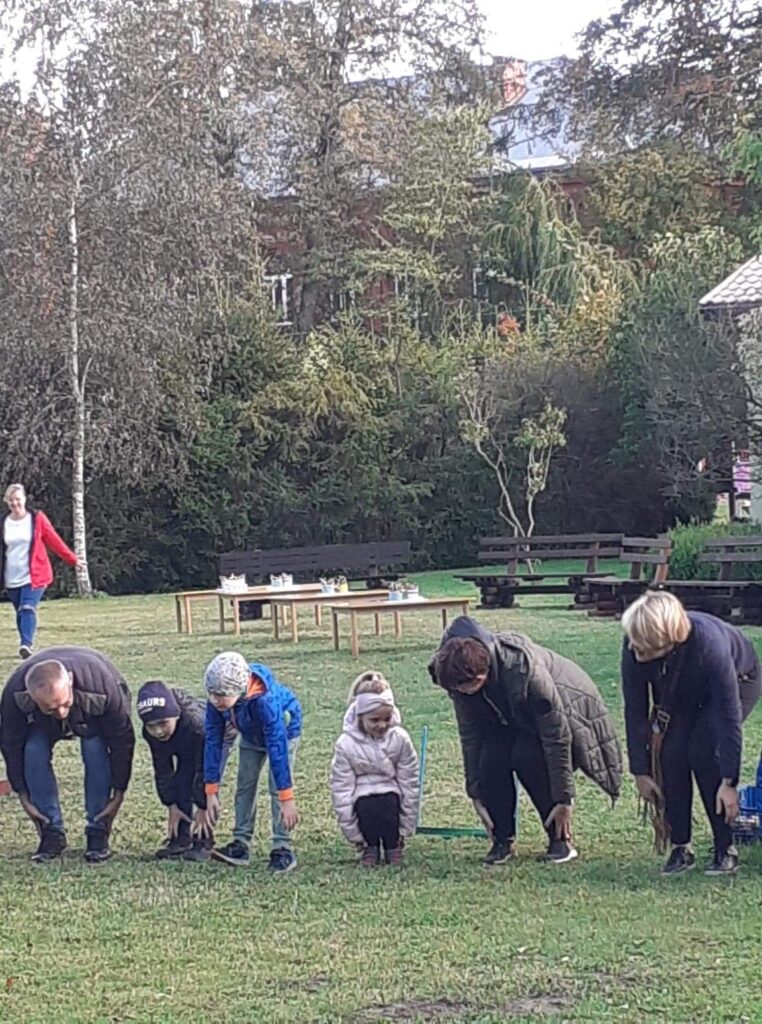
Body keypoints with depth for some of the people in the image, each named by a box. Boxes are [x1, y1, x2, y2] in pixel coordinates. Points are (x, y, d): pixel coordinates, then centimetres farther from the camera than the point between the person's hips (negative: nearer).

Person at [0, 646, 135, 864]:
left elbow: (122, 741, -30)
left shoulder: (104, 687, -44)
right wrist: (23, 796, -18)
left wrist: (118, 794, -24)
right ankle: (52, 834, -10)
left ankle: (98, 833, -15)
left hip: (95, 718, -1)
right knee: (34, 753, -24)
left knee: (95, 751, -29)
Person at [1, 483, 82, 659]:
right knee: (20, 612, 9)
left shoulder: (37, 519, -2)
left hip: (34, 576, -3)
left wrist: (73, 559, 4)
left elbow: (54, 541, 3)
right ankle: (26, 646, 20)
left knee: (28, 609, -19)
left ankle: (26, 645, -29)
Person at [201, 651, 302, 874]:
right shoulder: (216, 703, -29)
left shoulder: (264, 700, -45)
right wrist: (211, 793, -18)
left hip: (283, 729, -6)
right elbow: (213, 742, -20)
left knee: (277, 787, -14)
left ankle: (283, 849, -10)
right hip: (251, 734, 6)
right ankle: (241, 844, 11)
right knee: (245, 785, 4)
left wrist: (287, 799, -42)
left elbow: (277, 747, -43)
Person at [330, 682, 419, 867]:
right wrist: (353, 833, -10)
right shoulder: (346, 744, -15)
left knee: (388, 802, -32)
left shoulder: (400, 739, -12)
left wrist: (406, 828, -3)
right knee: (367, 805, -33)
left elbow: (409, 782, -5)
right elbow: (341, 787, -9)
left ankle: (393, 846, -3)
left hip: (390, 792, 1)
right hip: (362, 795, -1)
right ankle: (370, 847, -5)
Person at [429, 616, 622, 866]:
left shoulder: (526, 670, -40)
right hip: (511, 720, 5)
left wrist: (564, 799, -27)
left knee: (527, 756, -31)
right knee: (492, 759, -23)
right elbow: (469, 735, -10)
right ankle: (503, 841, -5)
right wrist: (476, 793, -7)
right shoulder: (459, 678, -23)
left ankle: (561, 840, -15)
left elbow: (557, 736, -33)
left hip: (566, 710, -5)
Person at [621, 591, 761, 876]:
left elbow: (729, 716, -37)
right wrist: (641, 773, -17)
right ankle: (680, 847, -3)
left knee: (703, 751, -23)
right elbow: (635, 712, -20)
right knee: (671, 753, -17)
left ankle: (725, 850, -10)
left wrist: (728, 783, -35)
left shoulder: (709, 643, -43)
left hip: (737, 680, -4)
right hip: (682, 694, 4)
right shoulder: (634, 650, -31)